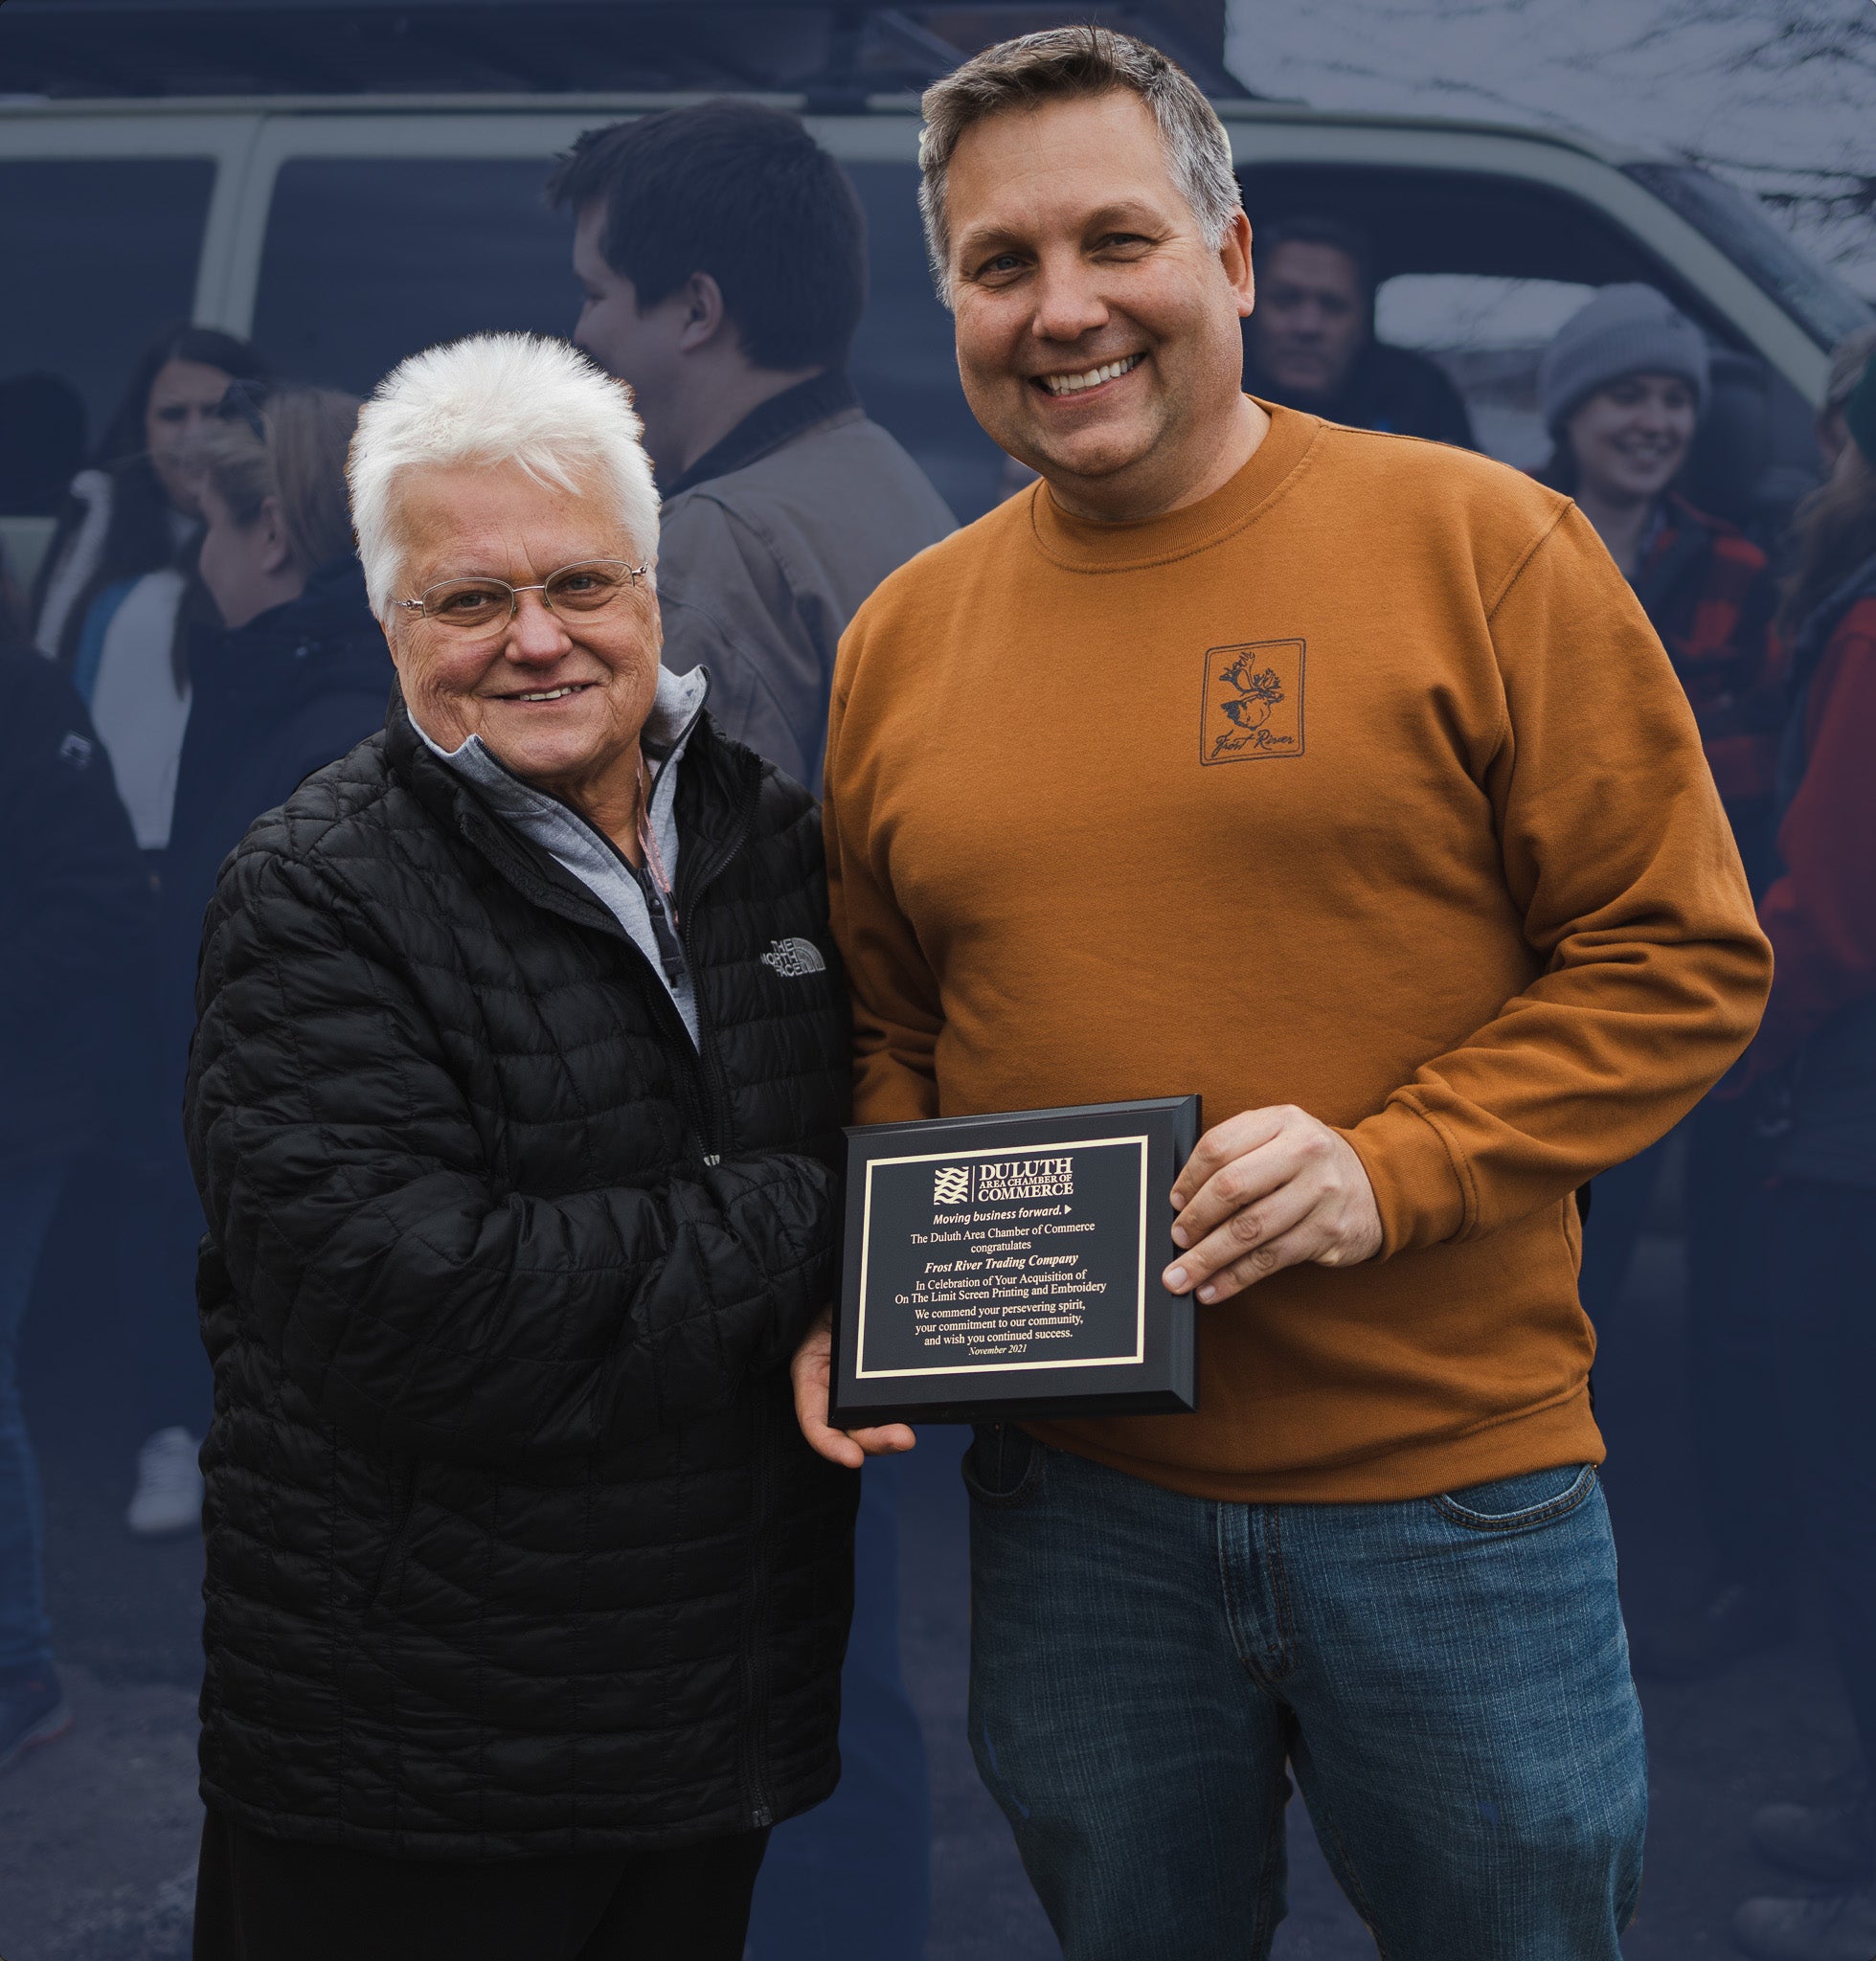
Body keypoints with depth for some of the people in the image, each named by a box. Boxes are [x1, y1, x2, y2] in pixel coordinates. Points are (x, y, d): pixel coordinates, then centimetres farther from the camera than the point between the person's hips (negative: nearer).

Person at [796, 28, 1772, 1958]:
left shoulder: (1477, 545, -7)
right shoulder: (904, 635, 6)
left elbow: (1682, 957, -6)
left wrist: (1388, 1172, -17)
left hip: (1452, 1489, -3)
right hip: (1070, 1503, 3)